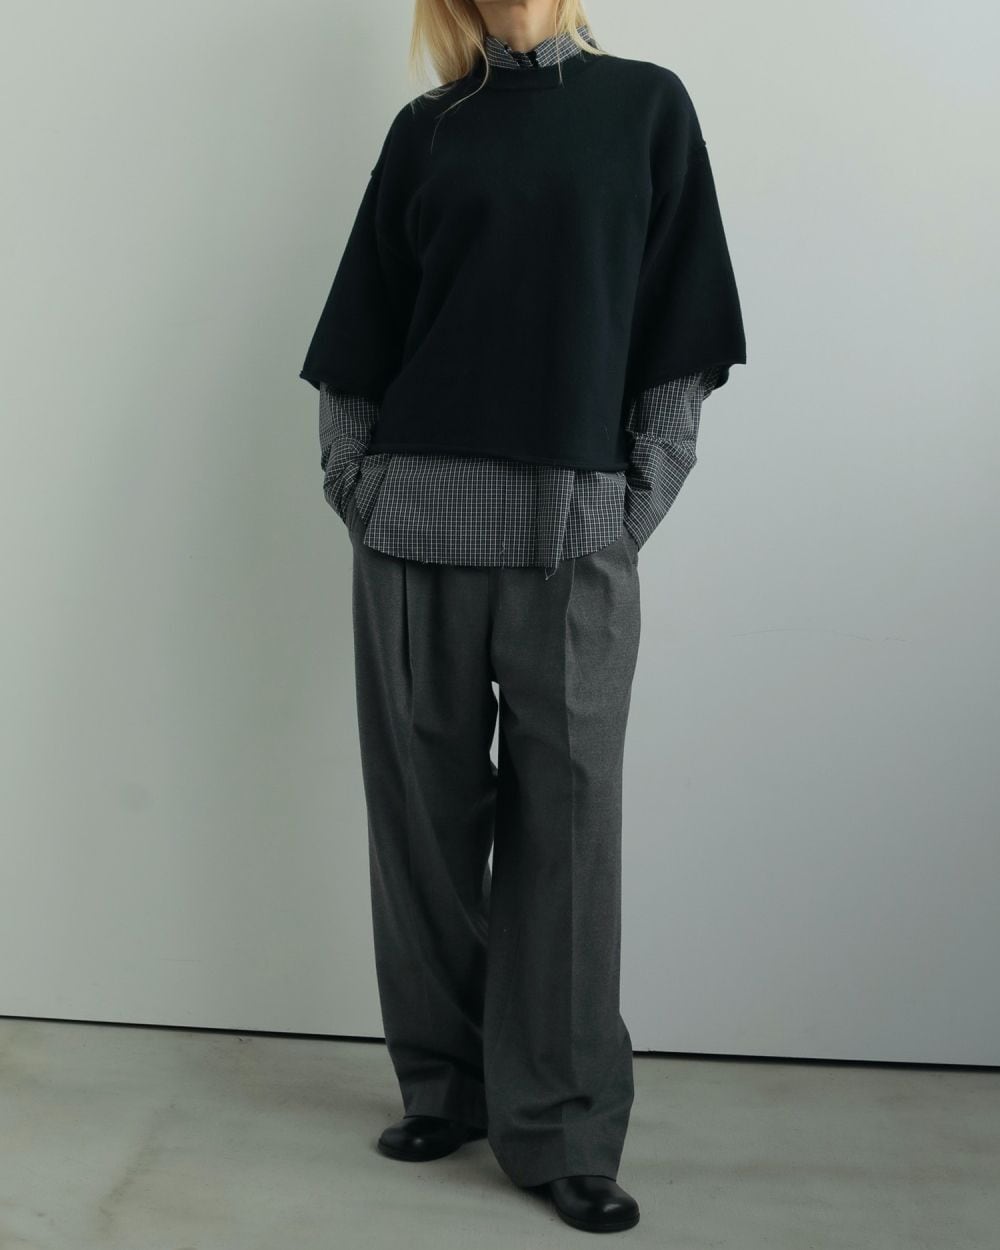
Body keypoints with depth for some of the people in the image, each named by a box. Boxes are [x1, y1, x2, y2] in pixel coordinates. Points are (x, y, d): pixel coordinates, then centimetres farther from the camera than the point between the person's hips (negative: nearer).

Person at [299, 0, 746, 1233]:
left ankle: (564, 1130, 11)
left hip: (574, 541, -2)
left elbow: (678, 344, 2)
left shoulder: (647, 105, 7)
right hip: (415, 534, 2)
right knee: (424, 821, 8)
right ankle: (443, 1089, 23)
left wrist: (634, 516, -4)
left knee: (566, 827, 1)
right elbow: (354, 347, 10)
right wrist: (360, 500, 1)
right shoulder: (425, 129, 10)